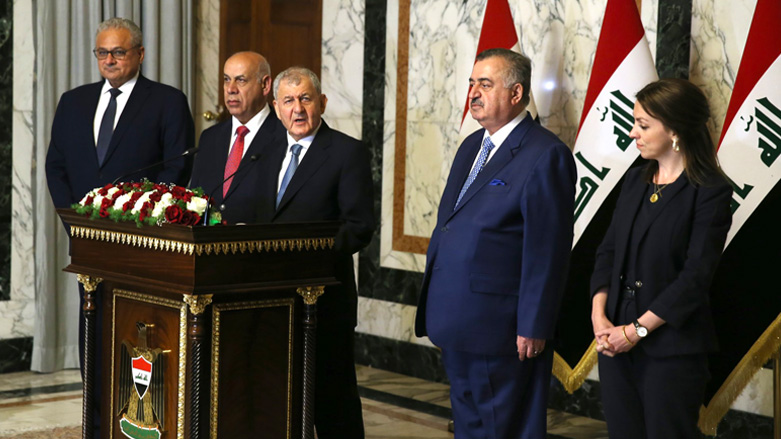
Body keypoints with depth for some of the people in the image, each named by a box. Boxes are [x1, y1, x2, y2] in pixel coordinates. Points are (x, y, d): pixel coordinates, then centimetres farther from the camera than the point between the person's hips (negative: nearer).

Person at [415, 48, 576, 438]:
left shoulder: (545, 155, -13)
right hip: (456, 325, 9)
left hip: (498, 329, -9)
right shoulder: (471, 146, 15)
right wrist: (436, 311, 16)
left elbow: (547, 249, -16)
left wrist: (533, 327, -17)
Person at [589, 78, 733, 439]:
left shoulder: (710, 192, -9)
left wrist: (636, 330, -15)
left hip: (671, 348, -6)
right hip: (616, 341, 6)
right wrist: (599, 315, -5)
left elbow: (696, 277, -14)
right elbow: (608, 250, 10)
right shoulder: (635, 182, 11)